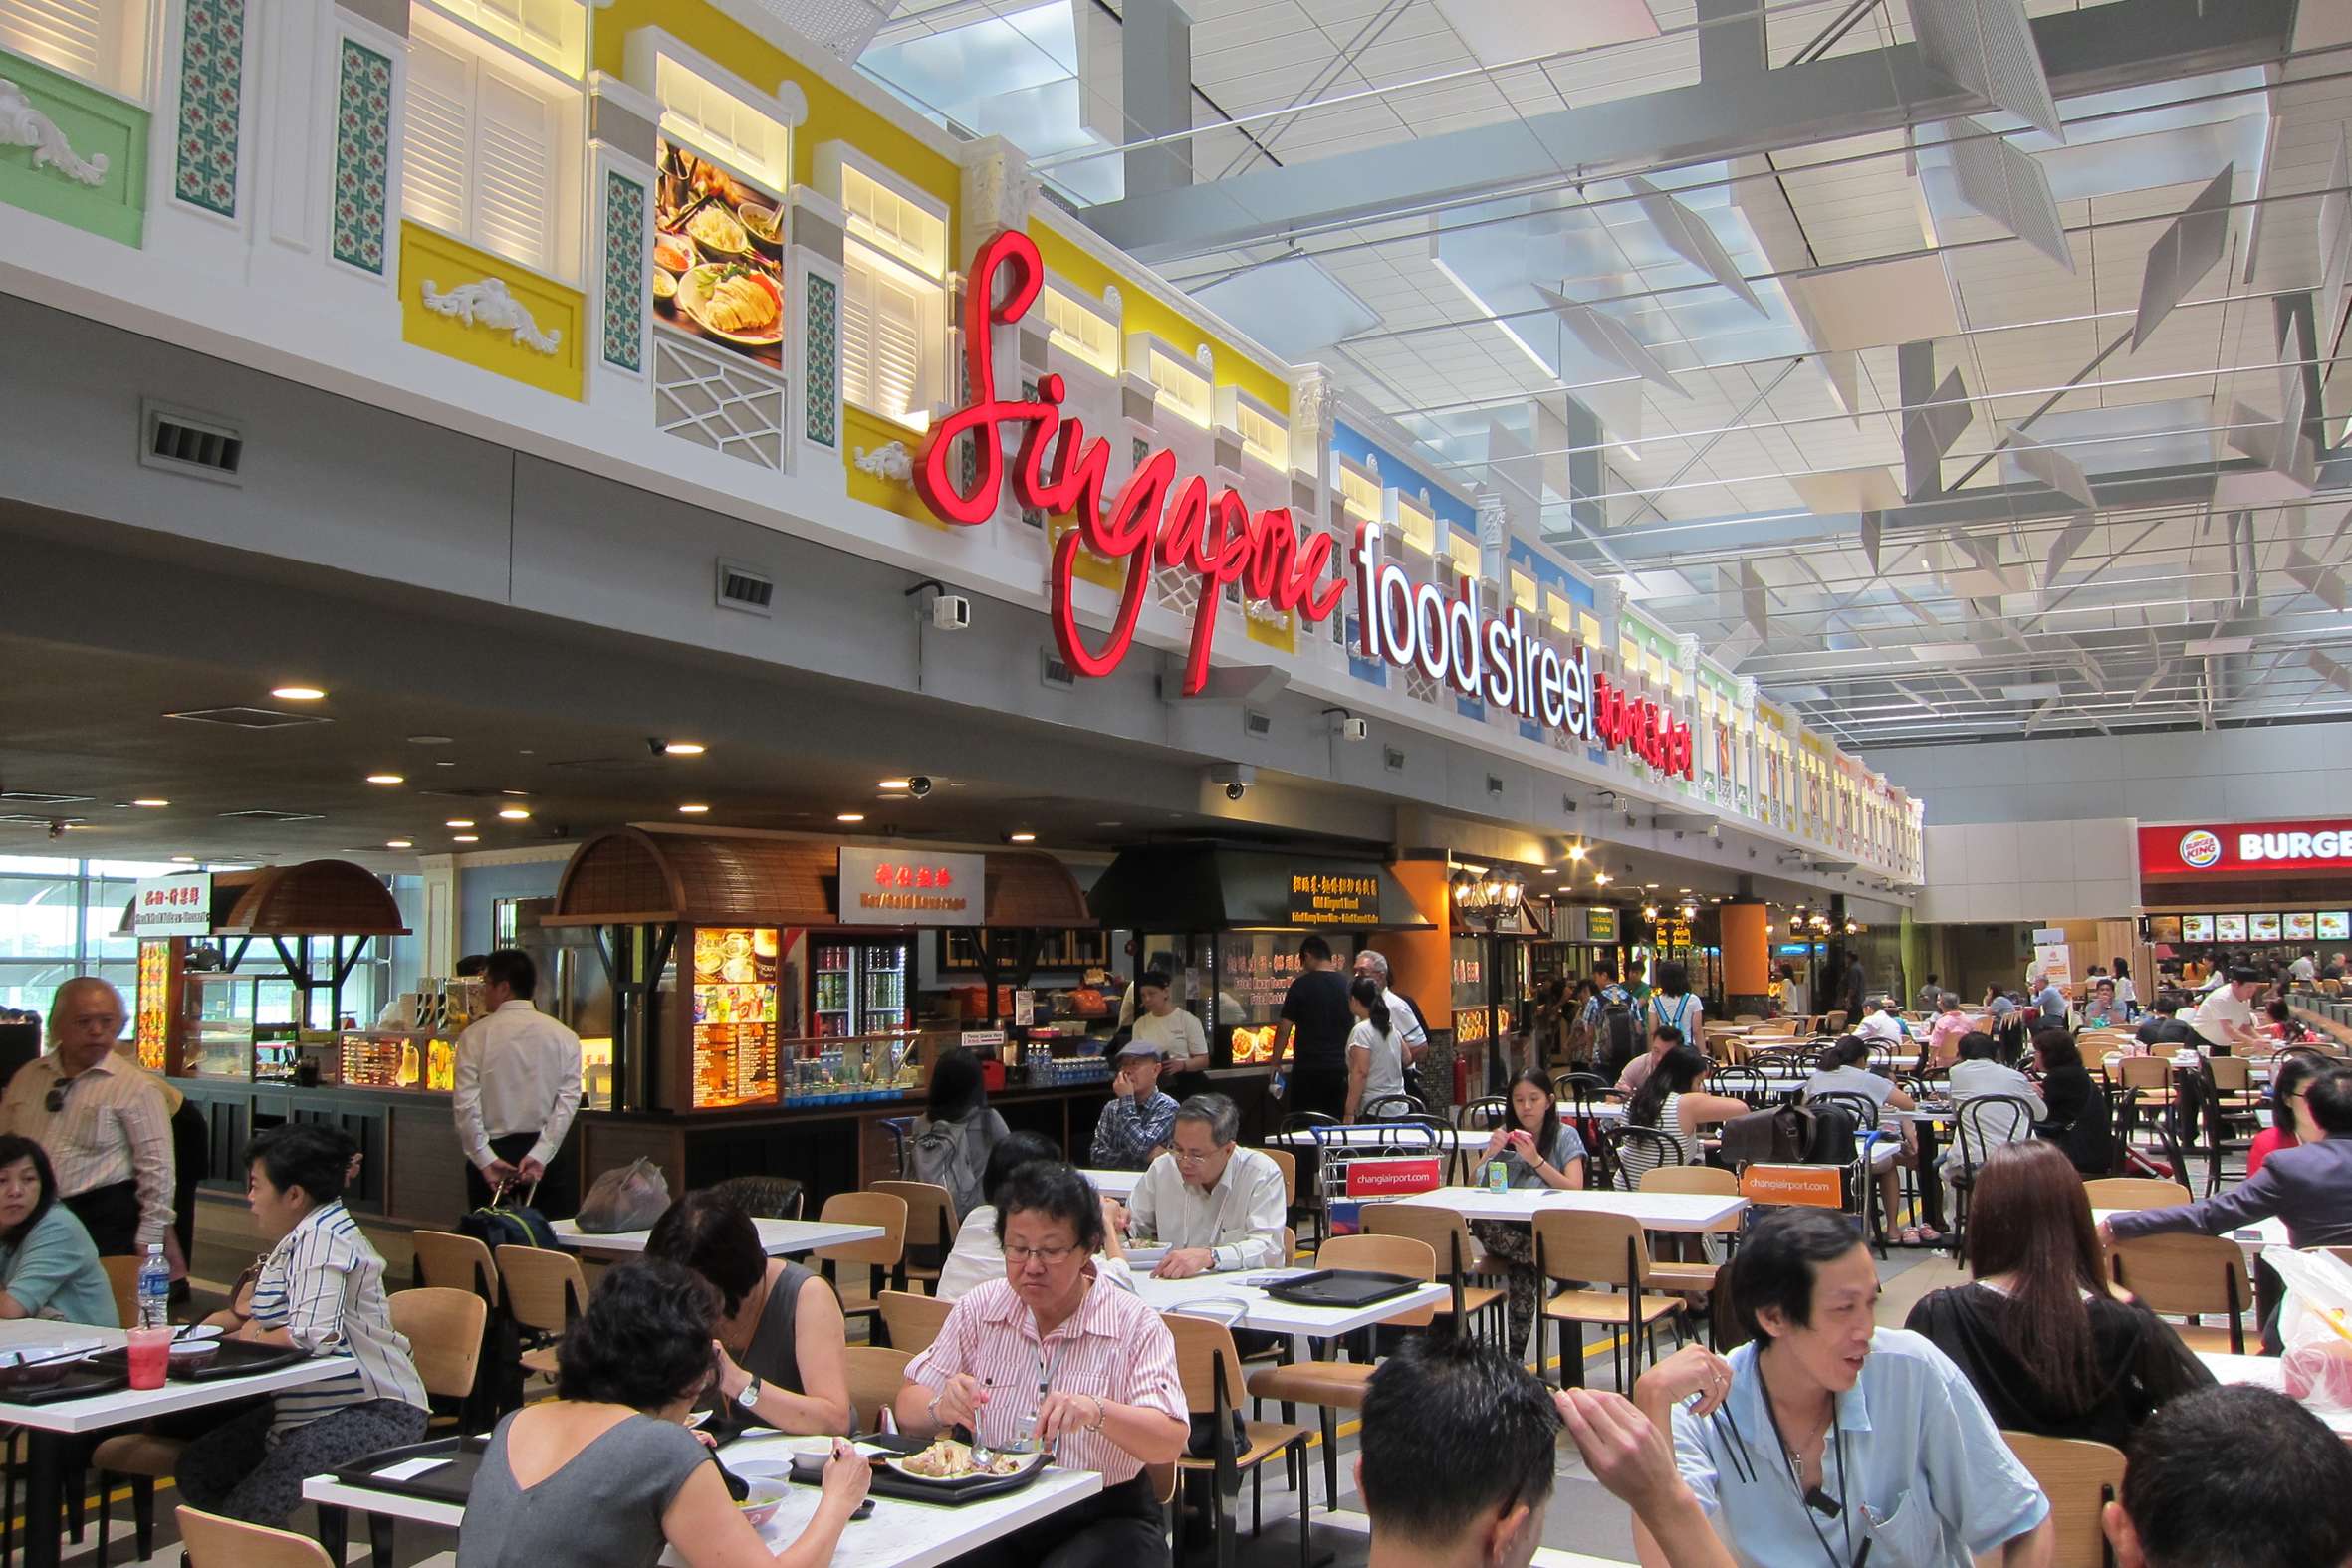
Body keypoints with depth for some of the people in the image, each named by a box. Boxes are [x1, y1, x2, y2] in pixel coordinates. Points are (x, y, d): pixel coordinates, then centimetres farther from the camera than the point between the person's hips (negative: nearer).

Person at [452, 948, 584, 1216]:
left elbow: (464, 1104, -9)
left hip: (493, 1153, -1)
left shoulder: (474, 1035, -2)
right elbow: (568, 1100, -7)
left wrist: (486, 1159, -9)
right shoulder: (564, 1036, 2)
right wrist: (539, 1155, -10)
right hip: (551, 1155, 1)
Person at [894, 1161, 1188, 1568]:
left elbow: (1170, 1444, -15)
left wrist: (1098, 1412, -33)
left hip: (1103, 1520, -2)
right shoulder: (977, 1310, 4)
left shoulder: (1136, 1326, -6)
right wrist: (942, 1406, -18)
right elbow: (907, 1410, 5)